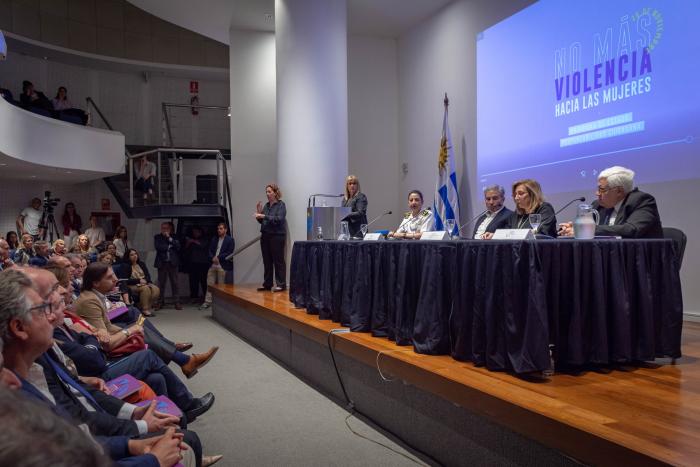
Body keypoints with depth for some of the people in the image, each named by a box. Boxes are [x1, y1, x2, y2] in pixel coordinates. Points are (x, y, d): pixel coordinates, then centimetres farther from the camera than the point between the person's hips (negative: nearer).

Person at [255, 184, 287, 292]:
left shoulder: (281, 205, -7)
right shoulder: (266, 205, 13)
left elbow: (278, 219, -20)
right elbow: (262, 221, 17)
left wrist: (264, 216, -24)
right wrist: (259, 213, -1)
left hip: (277, 236, -7)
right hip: (265, 236, 7)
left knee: (278, 261, -3)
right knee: (267, 261, 10)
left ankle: (281, 284, 1)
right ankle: (267, 284, 17)